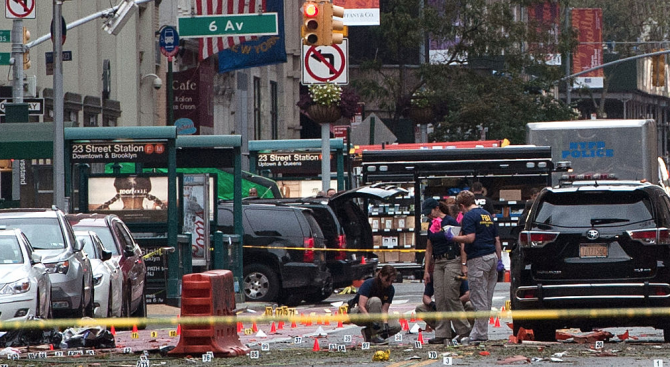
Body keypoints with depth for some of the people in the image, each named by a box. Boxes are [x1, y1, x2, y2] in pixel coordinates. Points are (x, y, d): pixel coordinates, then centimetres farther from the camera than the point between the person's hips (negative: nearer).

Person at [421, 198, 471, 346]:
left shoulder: (450, 222, -8)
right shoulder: (432, 226, 15)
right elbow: (429, 250, 20)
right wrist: (426, 270, 16)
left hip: (452, 261, -8)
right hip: (437, 263, 8)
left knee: (451, 296, -11)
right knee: (439, 299, 1)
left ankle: (464, 331, -2)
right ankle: (442, 334, 1)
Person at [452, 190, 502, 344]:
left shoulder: (469, 216, -7)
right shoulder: (487, 215, 18)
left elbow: (470, 238, -18)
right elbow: (497, 239, 17)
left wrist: (453, 238, -6)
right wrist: (499, 259, 19)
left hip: (478, 259, -8)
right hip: (492, 256, 8)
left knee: (479, 298, -5)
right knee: (486, 298, 10)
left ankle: (480, 334, -5)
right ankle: (478, 330, 15)